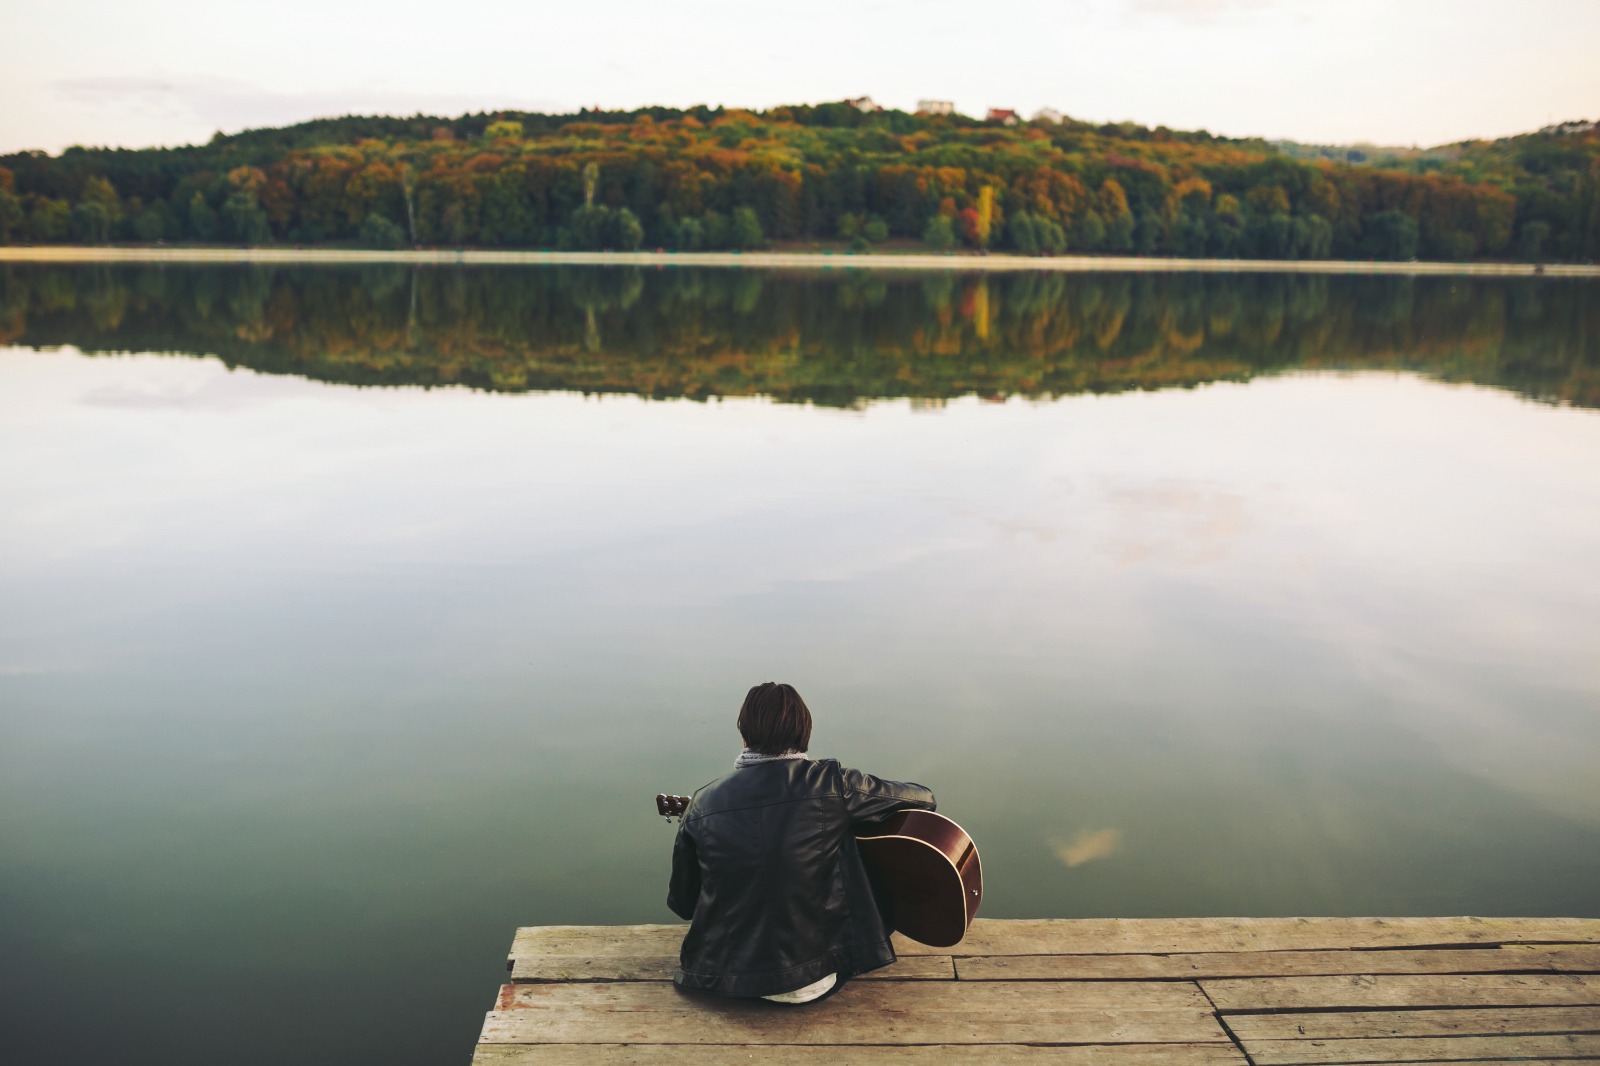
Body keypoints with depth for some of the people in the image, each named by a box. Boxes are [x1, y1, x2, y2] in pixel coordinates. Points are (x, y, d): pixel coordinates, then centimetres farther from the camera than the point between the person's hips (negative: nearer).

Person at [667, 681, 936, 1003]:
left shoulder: (703, 803, -8)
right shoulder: (831, 783, -14)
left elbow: (681, 903, 3)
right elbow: (923, 799, -2)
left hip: (724, 979, 3)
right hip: (817, 978, -3)